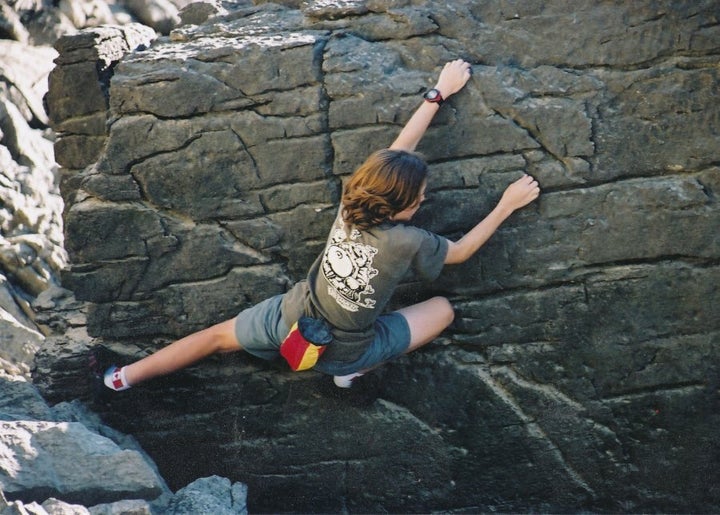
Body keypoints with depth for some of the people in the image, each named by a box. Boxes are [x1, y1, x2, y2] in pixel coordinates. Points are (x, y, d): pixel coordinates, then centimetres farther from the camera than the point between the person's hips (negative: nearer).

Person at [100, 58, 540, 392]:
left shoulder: (352, 203, -14)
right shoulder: (409, 241, -25)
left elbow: (399, 151, -3)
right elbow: (461, 251, -4)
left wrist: (439, 93, 5)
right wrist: (507, 206, 2)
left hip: (289, 321, 3)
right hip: (341, 353, -3)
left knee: (219, 336, 22)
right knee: (443, 309, 8)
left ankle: (126, 376, 17)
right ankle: (355, 370, 5)